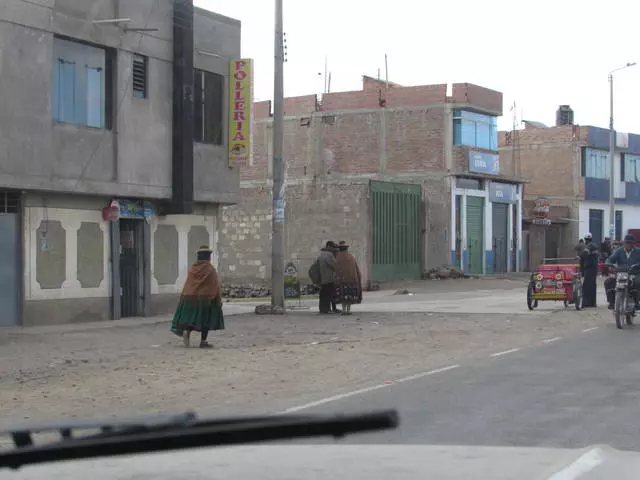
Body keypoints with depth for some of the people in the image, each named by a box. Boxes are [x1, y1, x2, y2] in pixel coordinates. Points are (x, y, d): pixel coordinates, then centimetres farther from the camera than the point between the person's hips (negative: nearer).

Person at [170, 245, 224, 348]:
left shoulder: (193, 268, 3)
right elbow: (215, 285, -9)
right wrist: (218, 300, -1)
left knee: (192, 318, 11)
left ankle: (187, 330, -16)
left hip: (191, 297, 4)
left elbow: (187, 285, 4)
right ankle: (203, 342, 3)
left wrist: (185, 298, 9)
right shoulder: (210, 269, -10)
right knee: (205, 319, 4)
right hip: (206, 297, -4)